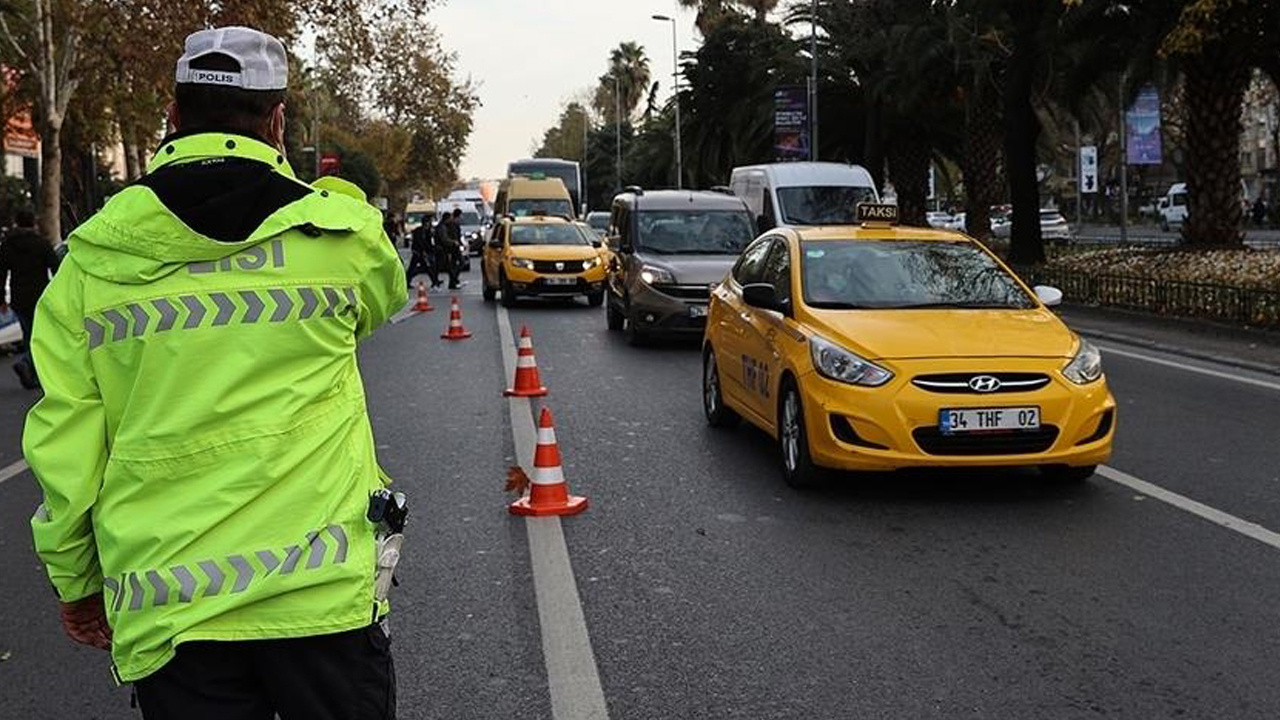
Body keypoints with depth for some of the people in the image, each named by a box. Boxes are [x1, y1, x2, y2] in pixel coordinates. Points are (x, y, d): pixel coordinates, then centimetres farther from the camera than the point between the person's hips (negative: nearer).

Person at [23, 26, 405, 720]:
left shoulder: (90, 261, -1)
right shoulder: (341, 230, -4)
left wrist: (75, 580, 15)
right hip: (325, 594, -1)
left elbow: (64, 448, 1)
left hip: (165, 617, 1)